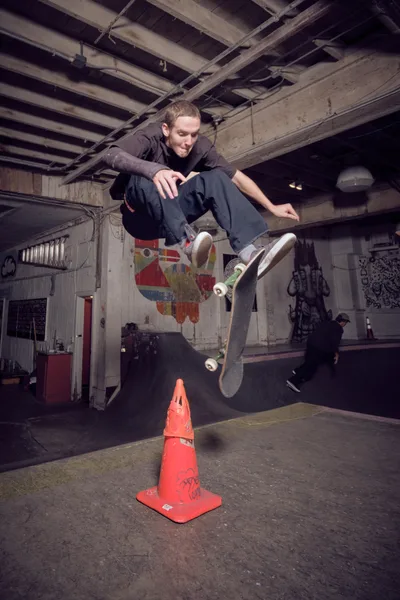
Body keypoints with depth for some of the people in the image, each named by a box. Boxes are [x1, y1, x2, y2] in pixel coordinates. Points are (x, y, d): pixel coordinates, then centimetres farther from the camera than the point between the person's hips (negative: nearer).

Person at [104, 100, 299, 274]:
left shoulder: (200, 145, -10)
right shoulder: (150, 137, -21)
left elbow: (236, 176, -6)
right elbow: (111, 155, -39)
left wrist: (272, 207, -9)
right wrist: (154, 170, -57)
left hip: (170, 216, 4)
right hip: (139, 217, -3)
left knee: (215, 179, -20)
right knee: (148, 181, -35)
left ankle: (250, 254, -36)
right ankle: (188, 243, -48)